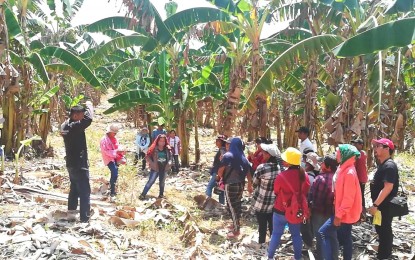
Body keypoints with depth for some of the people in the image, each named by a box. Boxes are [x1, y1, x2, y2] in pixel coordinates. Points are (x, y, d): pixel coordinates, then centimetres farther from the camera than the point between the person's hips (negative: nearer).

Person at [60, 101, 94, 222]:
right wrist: (89, 105, -12)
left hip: (71, 163, 10)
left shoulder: (65, 125, 5)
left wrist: (84, 109, 9)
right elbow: (88, 119, -32)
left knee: (74, 189, 23)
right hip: (79, 165, -10)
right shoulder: (74, 126, -22)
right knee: (85, 192, -5)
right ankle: (85, 218, -4)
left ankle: (71, 211, 33)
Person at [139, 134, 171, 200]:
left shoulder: (167, 149, 1)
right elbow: (147, 156, -9)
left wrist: (169, 163, -3)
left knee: (162, 182, 16)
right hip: (155, 169, -4)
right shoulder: (154, 148, -11)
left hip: (164, 169, 4)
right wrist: (152, 163, -16)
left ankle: (161, 195, 31)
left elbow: (170, 157, 13)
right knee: (150, 182, -5)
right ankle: (142, 195, 0)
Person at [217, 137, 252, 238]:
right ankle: (236, 224, 34)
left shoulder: (227, 156, -13)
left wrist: (223, 178, 7)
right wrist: (250, 185, 11)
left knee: (232, 206, 3)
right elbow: (248, 172, 3)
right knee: (237, 205, 19)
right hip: (241, 184, 6)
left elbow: (220, 172, -14)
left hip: (230, 185, -6)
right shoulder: (243, 157, 3)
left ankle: (236, 230, 8)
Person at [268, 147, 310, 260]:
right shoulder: (304, 175, -10)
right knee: (296, 234, 17)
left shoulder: (282, 176, -24)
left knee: (276, 234, 10)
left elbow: (276, 191, -6)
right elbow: (306, 191, 4)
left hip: (281, 210, -4)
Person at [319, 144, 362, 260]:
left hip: (345, 214, -10)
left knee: (324, 232, -9)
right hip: (345, 212, 10)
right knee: (345, 238, 16)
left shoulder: (349, 173, -22)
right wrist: (340, 212, 18)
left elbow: (348, 197, -25)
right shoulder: (344, 169, 8)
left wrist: (339, 215, -22)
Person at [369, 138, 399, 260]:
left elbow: (388, 187, -27)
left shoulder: (389, 166, -21)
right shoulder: (382, 164, 11)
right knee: (381, 229, 18)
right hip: (381, 204, 10)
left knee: (384, 231, 0)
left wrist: (375, 205, -27)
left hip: (385, 205, -10)